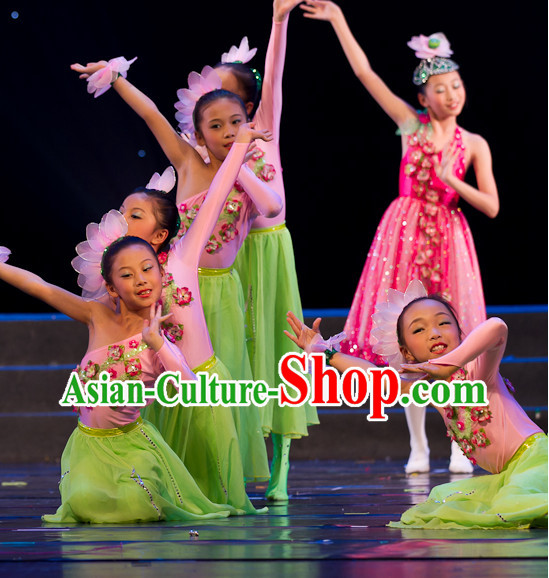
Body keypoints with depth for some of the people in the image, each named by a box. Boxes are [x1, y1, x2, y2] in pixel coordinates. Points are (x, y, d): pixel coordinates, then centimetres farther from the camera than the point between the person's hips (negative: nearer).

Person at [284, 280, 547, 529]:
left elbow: (496, 327, -37)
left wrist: (448, 363, -43)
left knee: (510, 510, -33)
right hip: (502, 475, 8)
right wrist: (324, 352, 15)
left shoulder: (478, 366, -15)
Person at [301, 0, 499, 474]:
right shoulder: (411, 125, 5)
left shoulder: (474, 145, 6)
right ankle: (418, 447, 6)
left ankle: (459, 446, 5)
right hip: (406, 235, 0)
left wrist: (452, 181, -11)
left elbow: (492, 207, 2)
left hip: (449, 236, 0)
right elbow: (365, 73, 3)